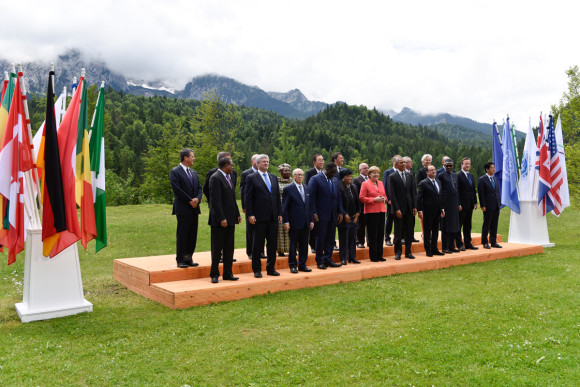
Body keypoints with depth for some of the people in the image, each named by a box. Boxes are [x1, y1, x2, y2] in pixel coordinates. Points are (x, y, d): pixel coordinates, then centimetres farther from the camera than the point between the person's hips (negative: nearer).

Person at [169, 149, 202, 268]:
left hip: (194, 208, 7)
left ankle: (189, 258, 16)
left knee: (193, 235, 8)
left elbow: (199, 187, 14)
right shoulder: (175, 172, -5)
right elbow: (177, 189, -13)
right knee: (182, 235, -2)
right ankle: (180, 260, 5)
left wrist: (197, 198, -6)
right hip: (183, 209, -7)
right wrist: (190, 201, -13)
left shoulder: (194, 173, 18)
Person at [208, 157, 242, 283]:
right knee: (217, 248, 1)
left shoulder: (229, 177, 14)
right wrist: (221, 218, -21)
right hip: (219, 220, -8)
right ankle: (214, 274, 12)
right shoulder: (215, 178, -13)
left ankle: (228, 273, 19)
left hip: (230, 219, 8)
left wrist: (237, 214, 15)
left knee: (229, 248, 11)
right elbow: (215, 201, -18)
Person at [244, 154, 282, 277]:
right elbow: (247, 198, -6)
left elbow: (278, 196, 16)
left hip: (273, 217, 5)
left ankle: (271, 268, 20)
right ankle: (257, 270, 13)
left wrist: (279, 213, 10)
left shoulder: (273, 177, 15)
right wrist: (250, 215, -12)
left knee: (273, 243, 9)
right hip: (260, 217, -5)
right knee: (258, 244, 3)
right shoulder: (251, 178, -2)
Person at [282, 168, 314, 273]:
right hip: (294, 223, -5)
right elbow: (284, 207, -6)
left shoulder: (306, 189, 13)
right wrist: (286, 221, -11)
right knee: (293, 245, 3)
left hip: (305, 223, 5)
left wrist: (311, 220, 11)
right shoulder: (288, 189, -4)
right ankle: (293, 266, 12)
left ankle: (302, 265, 19)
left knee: (304, 245, 9)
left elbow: (309, 205, 16)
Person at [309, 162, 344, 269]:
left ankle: (328, 259, 18)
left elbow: (338, 197, 17)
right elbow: (311, 197, -10)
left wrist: (340, 212, 9)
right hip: (321, 216, -6)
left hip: (333, 216, 6)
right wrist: (314, 213, -15)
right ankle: (320, 261, 9)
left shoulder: (335, 180, 14)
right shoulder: (315, 179, -6)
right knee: (321, 239, 0)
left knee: (330, 239, 9)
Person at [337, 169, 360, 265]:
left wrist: (357, 213, 4)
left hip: (353, 217, 7)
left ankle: (352, 257, 19)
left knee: (352, 238, 11)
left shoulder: (354, 187, 11)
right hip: (344, 218, -7)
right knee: (344, 238, 0)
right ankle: (343, 258, 8)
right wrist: (344, 215, -15)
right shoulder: (339, 187, -11)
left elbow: (357, 201, 16)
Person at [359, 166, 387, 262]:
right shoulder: (365, 184, -2)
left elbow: (385, 195, 26)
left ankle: (379, 255, 16)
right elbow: (362, 198, -9)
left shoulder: (381, 183, 17)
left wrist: (384, 199, 2)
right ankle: (373, 256, 5)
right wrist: (374, 199, -15)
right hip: (371, 212, -6)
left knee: (381, 234, 7)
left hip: (381, 211, 6)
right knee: (372, 235, -3)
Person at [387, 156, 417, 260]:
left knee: (409, 232, 8)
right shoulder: (392, 177, -5)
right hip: (399, 209, -4)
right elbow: (392, 194, -9)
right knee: (398, 232, 3)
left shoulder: (409, 176, 11)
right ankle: (398, 252, 13)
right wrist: (397, 209, -14)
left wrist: (415, 207, 2)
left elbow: (413, 192, 10)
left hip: (409, 208, 5)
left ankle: (408, 252, 17)